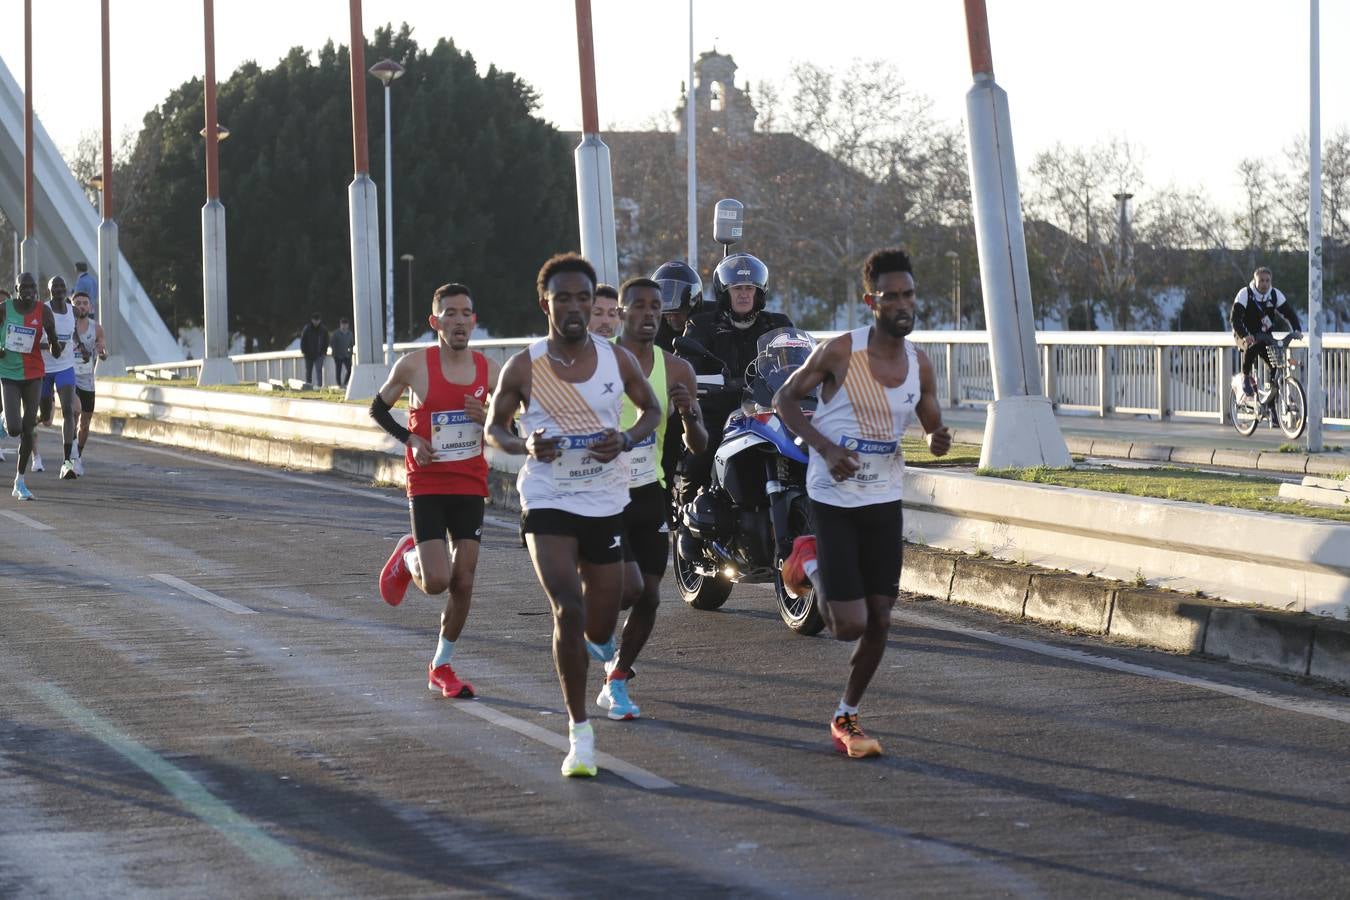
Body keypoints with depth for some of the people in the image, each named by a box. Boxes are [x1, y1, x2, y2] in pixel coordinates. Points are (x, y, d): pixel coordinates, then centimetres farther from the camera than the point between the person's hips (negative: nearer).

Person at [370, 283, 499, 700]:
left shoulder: (488, 370, 1)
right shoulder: (414, 365, -8)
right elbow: (378, 408, 6)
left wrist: (487, 419, -11)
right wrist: (409, 439, -10)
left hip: (470, 488, 3)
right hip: (427, 487, -3)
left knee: (464, 583, 3)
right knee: (436, 582, -13)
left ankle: (441, 667, 19)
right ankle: (408, 557, 23)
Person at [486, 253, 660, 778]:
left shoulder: (617, 360, -3)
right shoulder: (523, 368, -8)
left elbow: (651, 409, 11)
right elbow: (493, 427, 4)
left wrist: (626, 441, -10)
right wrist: (526, 446, -18)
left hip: (606, 503, 3)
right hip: (548, 502, -3)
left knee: (600, 630, 11)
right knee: (569, 609, -20)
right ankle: (579, 733, -10)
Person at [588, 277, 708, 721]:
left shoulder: (677, 370, 3)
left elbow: (698, 446, 6)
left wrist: (688, 413, -15)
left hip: (649, 493, 4)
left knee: (649, 597, 4)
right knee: (629, 586, -19)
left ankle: (616, 683, 22)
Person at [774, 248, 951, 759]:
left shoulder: (920, 365, 0)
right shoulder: (840, 352, -14)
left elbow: (932, 425, 13)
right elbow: (785, 400, -5)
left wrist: (939, 439, -13)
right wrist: (826, 447, -19)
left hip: (885, 502, 5)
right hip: (835, 500, -5)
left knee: (879, 624, 5)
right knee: (849, 625, -9)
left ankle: (846, 718, 23)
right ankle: (809, 565, 22)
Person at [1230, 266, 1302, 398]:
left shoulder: (1275, 294, -7)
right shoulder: (1245, 294, -18)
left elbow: (1289, 313, -10)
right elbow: (1235, 318, -27)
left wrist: (1296, 330, -29)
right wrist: (1244, 336, -43)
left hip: (1264, 335, 4)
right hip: (1245, 336, -4)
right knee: (1252, 346, -38)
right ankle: (1246, 377, -17)